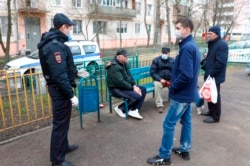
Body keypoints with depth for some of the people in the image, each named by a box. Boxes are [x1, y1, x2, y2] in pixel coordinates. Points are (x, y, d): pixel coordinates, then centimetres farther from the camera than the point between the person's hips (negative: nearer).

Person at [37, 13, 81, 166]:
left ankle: (64, 146, 40)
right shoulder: (54, 46, -23)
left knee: (63, 120, 22)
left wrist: (76, 73, 25)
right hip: (60, 89, -11)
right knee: (60, 122, 0)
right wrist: (71, 95, -24)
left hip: (59, 88, 11)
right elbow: (59, 75, -27)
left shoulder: (54, 42, 12)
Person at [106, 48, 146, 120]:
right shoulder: (114, 67, -23)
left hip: (125, 86, 10)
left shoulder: (124, 63, 7)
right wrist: (132, 88, -17)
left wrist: (134, 86, -4)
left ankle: (134, 110, -4)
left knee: (143, 90, 2)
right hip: (116, 88, -10)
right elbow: (120, 82, -26)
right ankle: (120, 108, -1)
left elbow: (129, 75, 11)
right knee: (137, 96, -23)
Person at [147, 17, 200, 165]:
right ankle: (184, 150, 33)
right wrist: (173, 83, 9)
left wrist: (172, 87, -14)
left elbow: (185, 75, -29)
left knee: (169, 124, -1)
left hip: (181, 95, -10)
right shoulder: (193, 45, 11)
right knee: (186, 121, 18)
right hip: (188, 93, 10)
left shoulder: (187, 47, -22)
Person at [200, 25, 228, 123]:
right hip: (210, 75, 9)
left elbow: (220, 62, -25)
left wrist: (211, 73, -23)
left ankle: (215, 116, 11)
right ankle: (211, 111, 33)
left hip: (215, 76, -9)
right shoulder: (212, 44, 13)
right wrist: (206, 67, 10)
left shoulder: (222, 44, -18)